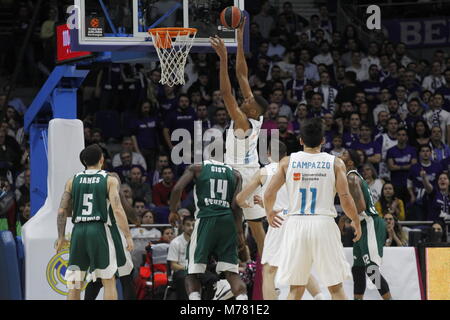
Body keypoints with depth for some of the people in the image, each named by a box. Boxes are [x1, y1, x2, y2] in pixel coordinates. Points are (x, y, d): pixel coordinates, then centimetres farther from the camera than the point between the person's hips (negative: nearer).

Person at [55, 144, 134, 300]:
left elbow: (62, 211, 6)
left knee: (75, 284, 7)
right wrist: (128, 236, -7)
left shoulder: (72, 181, 9)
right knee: (109, 281, 3)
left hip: (79, 231, 3)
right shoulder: (110, 180, 0)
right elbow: (117, 210, -10)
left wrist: (61, 237, 14)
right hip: (100, 230, -3)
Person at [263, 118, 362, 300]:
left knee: (295, 288, 7)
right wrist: (356, 222, 14)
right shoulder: (335, 163, 3)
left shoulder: (288, 162, 6)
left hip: (296, 223, 1)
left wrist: (269, 213, 23)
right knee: (335, 287, 4)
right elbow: (345, 198, -3)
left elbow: (269, 194, 3)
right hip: (324, 223, -1)